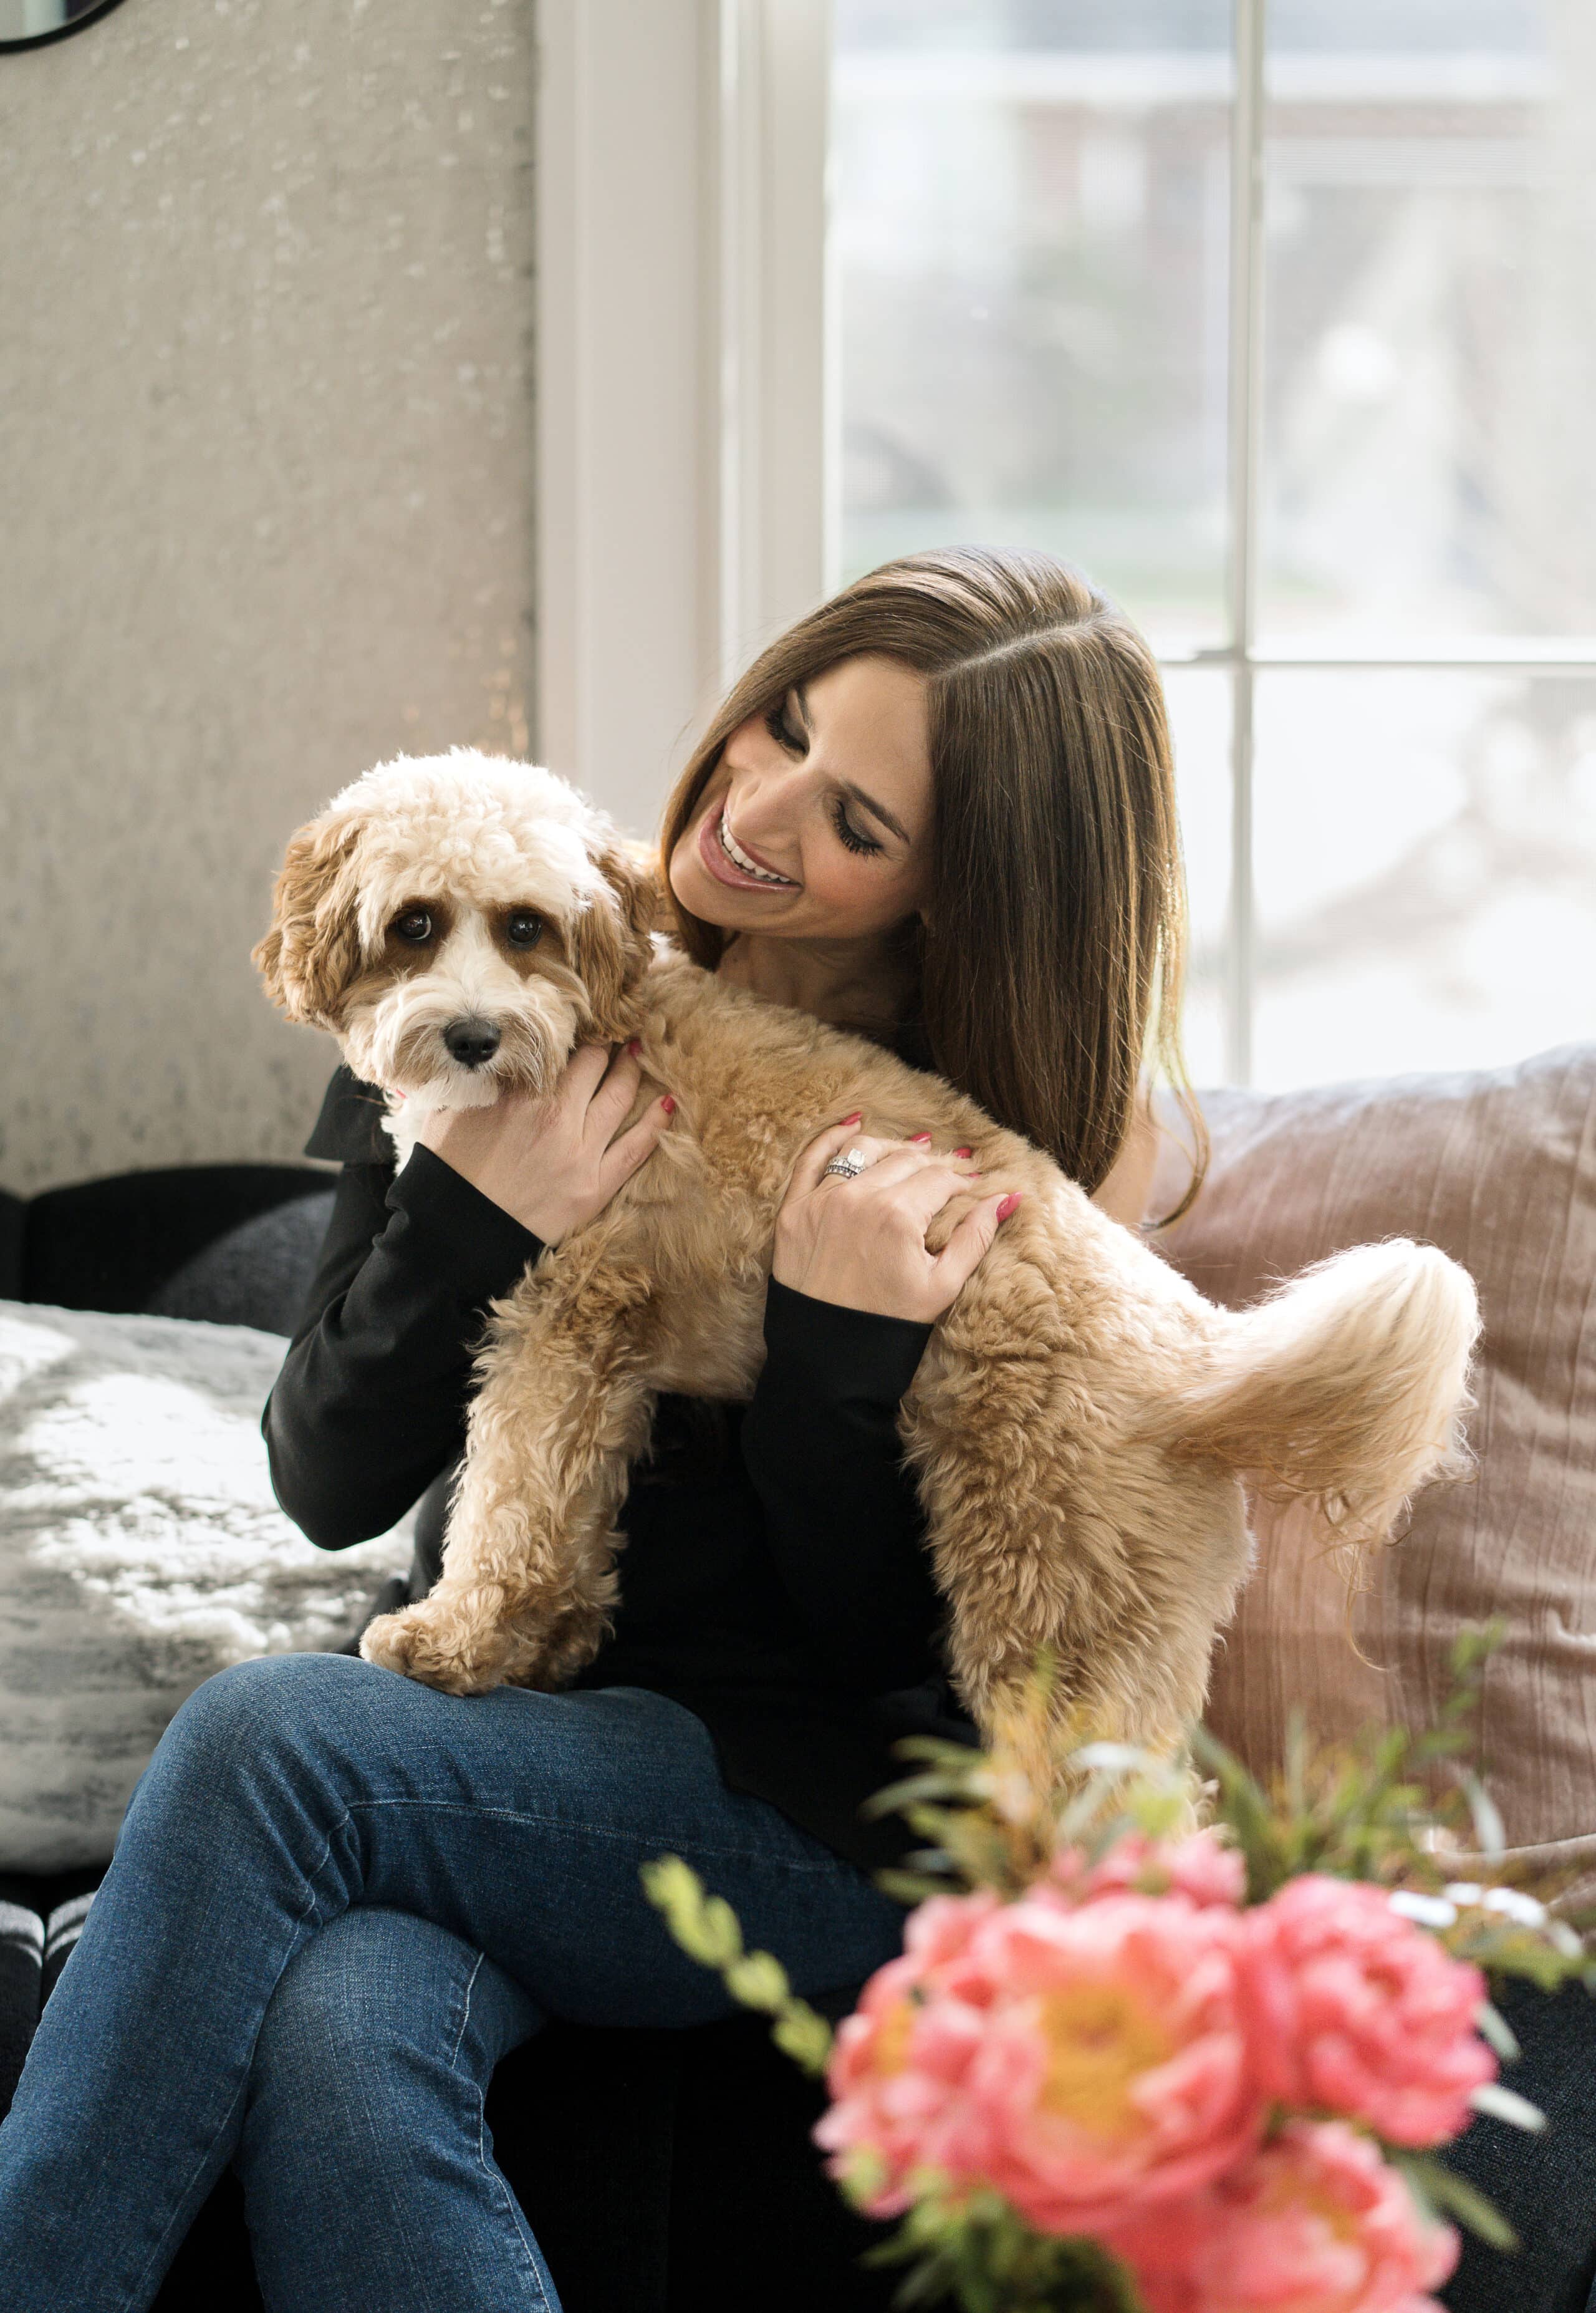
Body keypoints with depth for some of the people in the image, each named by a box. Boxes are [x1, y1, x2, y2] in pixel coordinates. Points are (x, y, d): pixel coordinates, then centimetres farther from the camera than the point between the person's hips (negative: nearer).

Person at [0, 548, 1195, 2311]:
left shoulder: (1001, 1169, -5)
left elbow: (881, 1642, -7)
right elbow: (328, 1485, 3)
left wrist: (840, 1338, -22)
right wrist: (470, 1224, -15)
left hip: (806, 1804, -3)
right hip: (502, 1731, 3)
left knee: (266, 1736, -29)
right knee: (337, 2046, -33)